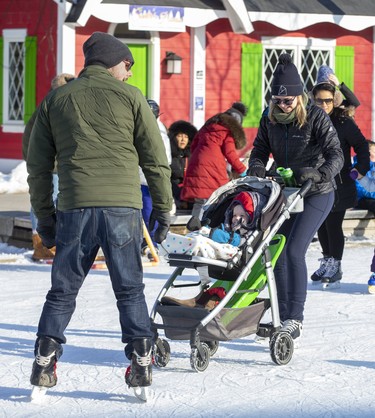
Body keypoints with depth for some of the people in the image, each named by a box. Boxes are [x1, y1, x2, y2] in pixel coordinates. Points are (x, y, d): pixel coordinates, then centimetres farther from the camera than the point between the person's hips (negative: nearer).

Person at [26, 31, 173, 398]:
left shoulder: (55, 100, 13)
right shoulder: (129, 96, 6)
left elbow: (38, 165, 14)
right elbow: (155, 158, 6)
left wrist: (44, 215, 20)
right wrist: (163, 209, 13)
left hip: (74, 209, 2)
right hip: (122, 206, -1)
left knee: (63, 289, 11)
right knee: (130, 289, 8)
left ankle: (45, 361, 6)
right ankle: (140, 361, 3)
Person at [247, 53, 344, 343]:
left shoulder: (316, 117, -16)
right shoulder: (270, 118, 0)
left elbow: (336, 155, -22)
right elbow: (260, 150, 6)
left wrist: (320, 173, -41)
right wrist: (256, 167, -17)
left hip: (316, 194, -6)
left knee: (294, 251, -17)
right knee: (278, 254, 2)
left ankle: (295, 320, -14)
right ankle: (285, 320, 12)